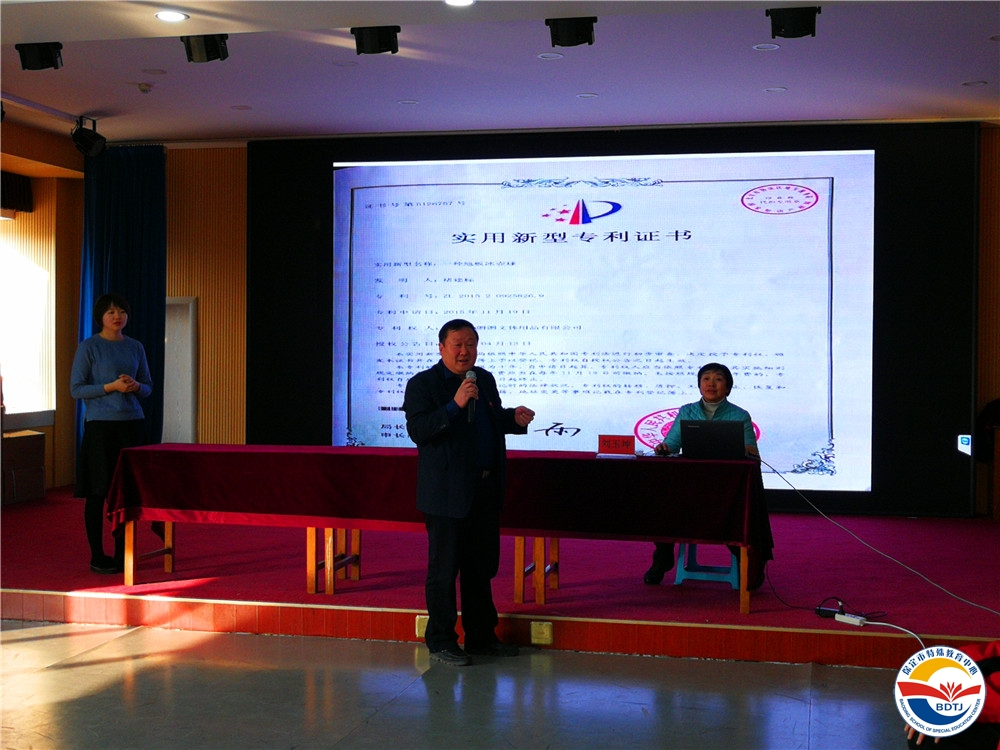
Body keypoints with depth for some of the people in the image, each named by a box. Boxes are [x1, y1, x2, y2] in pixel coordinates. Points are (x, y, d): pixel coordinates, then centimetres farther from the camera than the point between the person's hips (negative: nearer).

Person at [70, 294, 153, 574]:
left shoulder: (135, 347, 11)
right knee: (98, 492, -1)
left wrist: (136, 387, -8)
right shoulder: (88, 347, -2)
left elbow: (148, 386, 15)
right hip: (100, 425, -4)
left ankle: (122, 553, 14)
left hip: (132, 424, 4)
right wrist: (111, 386, -17)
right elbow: (76, 389, -6)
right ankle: (97, 556, 8)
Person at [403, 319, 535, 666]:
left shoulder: (485, 380, 12)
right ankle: (441, 641, 12)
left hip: (485, 491, 7)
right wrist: (455, 405, -28)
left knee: (482, 568, 15)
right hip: (447, 493, -7)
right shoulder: (422, 384, -8)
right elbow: (417, 430, -19)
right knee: (444, 569, 1)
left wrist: (513, 418, 2)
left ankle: (481, 637, 26)